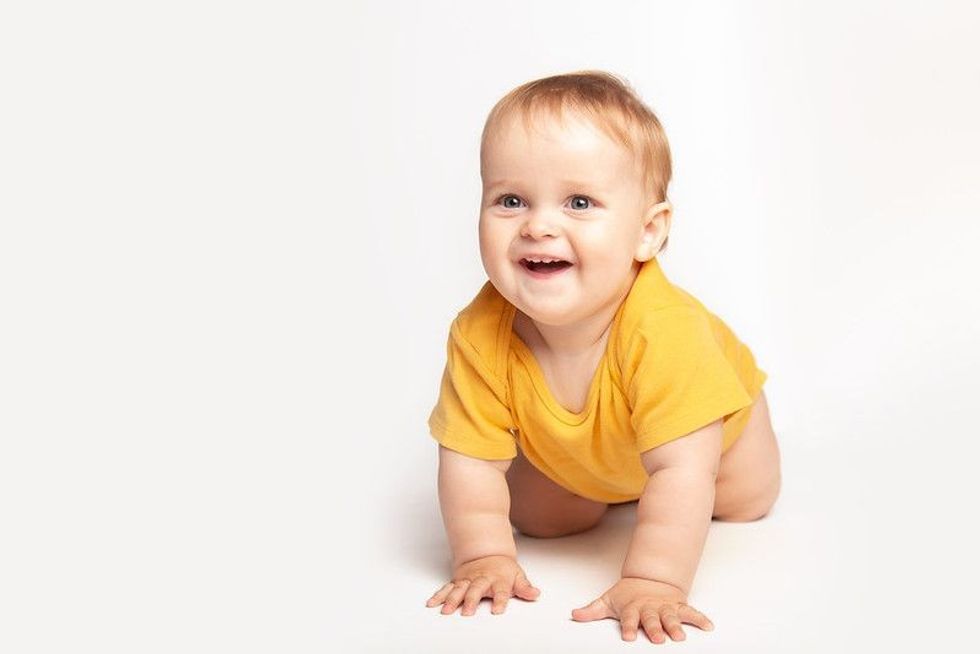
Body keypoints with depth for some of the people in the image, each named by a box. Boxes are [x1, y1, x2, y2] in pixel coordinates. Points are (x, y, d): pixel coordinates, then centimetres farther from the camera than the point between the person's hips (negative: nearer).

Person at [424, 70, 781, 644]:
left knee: (747, 503, 18)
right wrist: (485, 558, -37)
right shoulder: (479, 336, -39)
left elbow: (682, 472, -50)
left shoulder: (663, 330, -50)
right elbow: (471, 457, -30)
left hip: (705, 420, -1)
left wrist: (653, 582, -55)